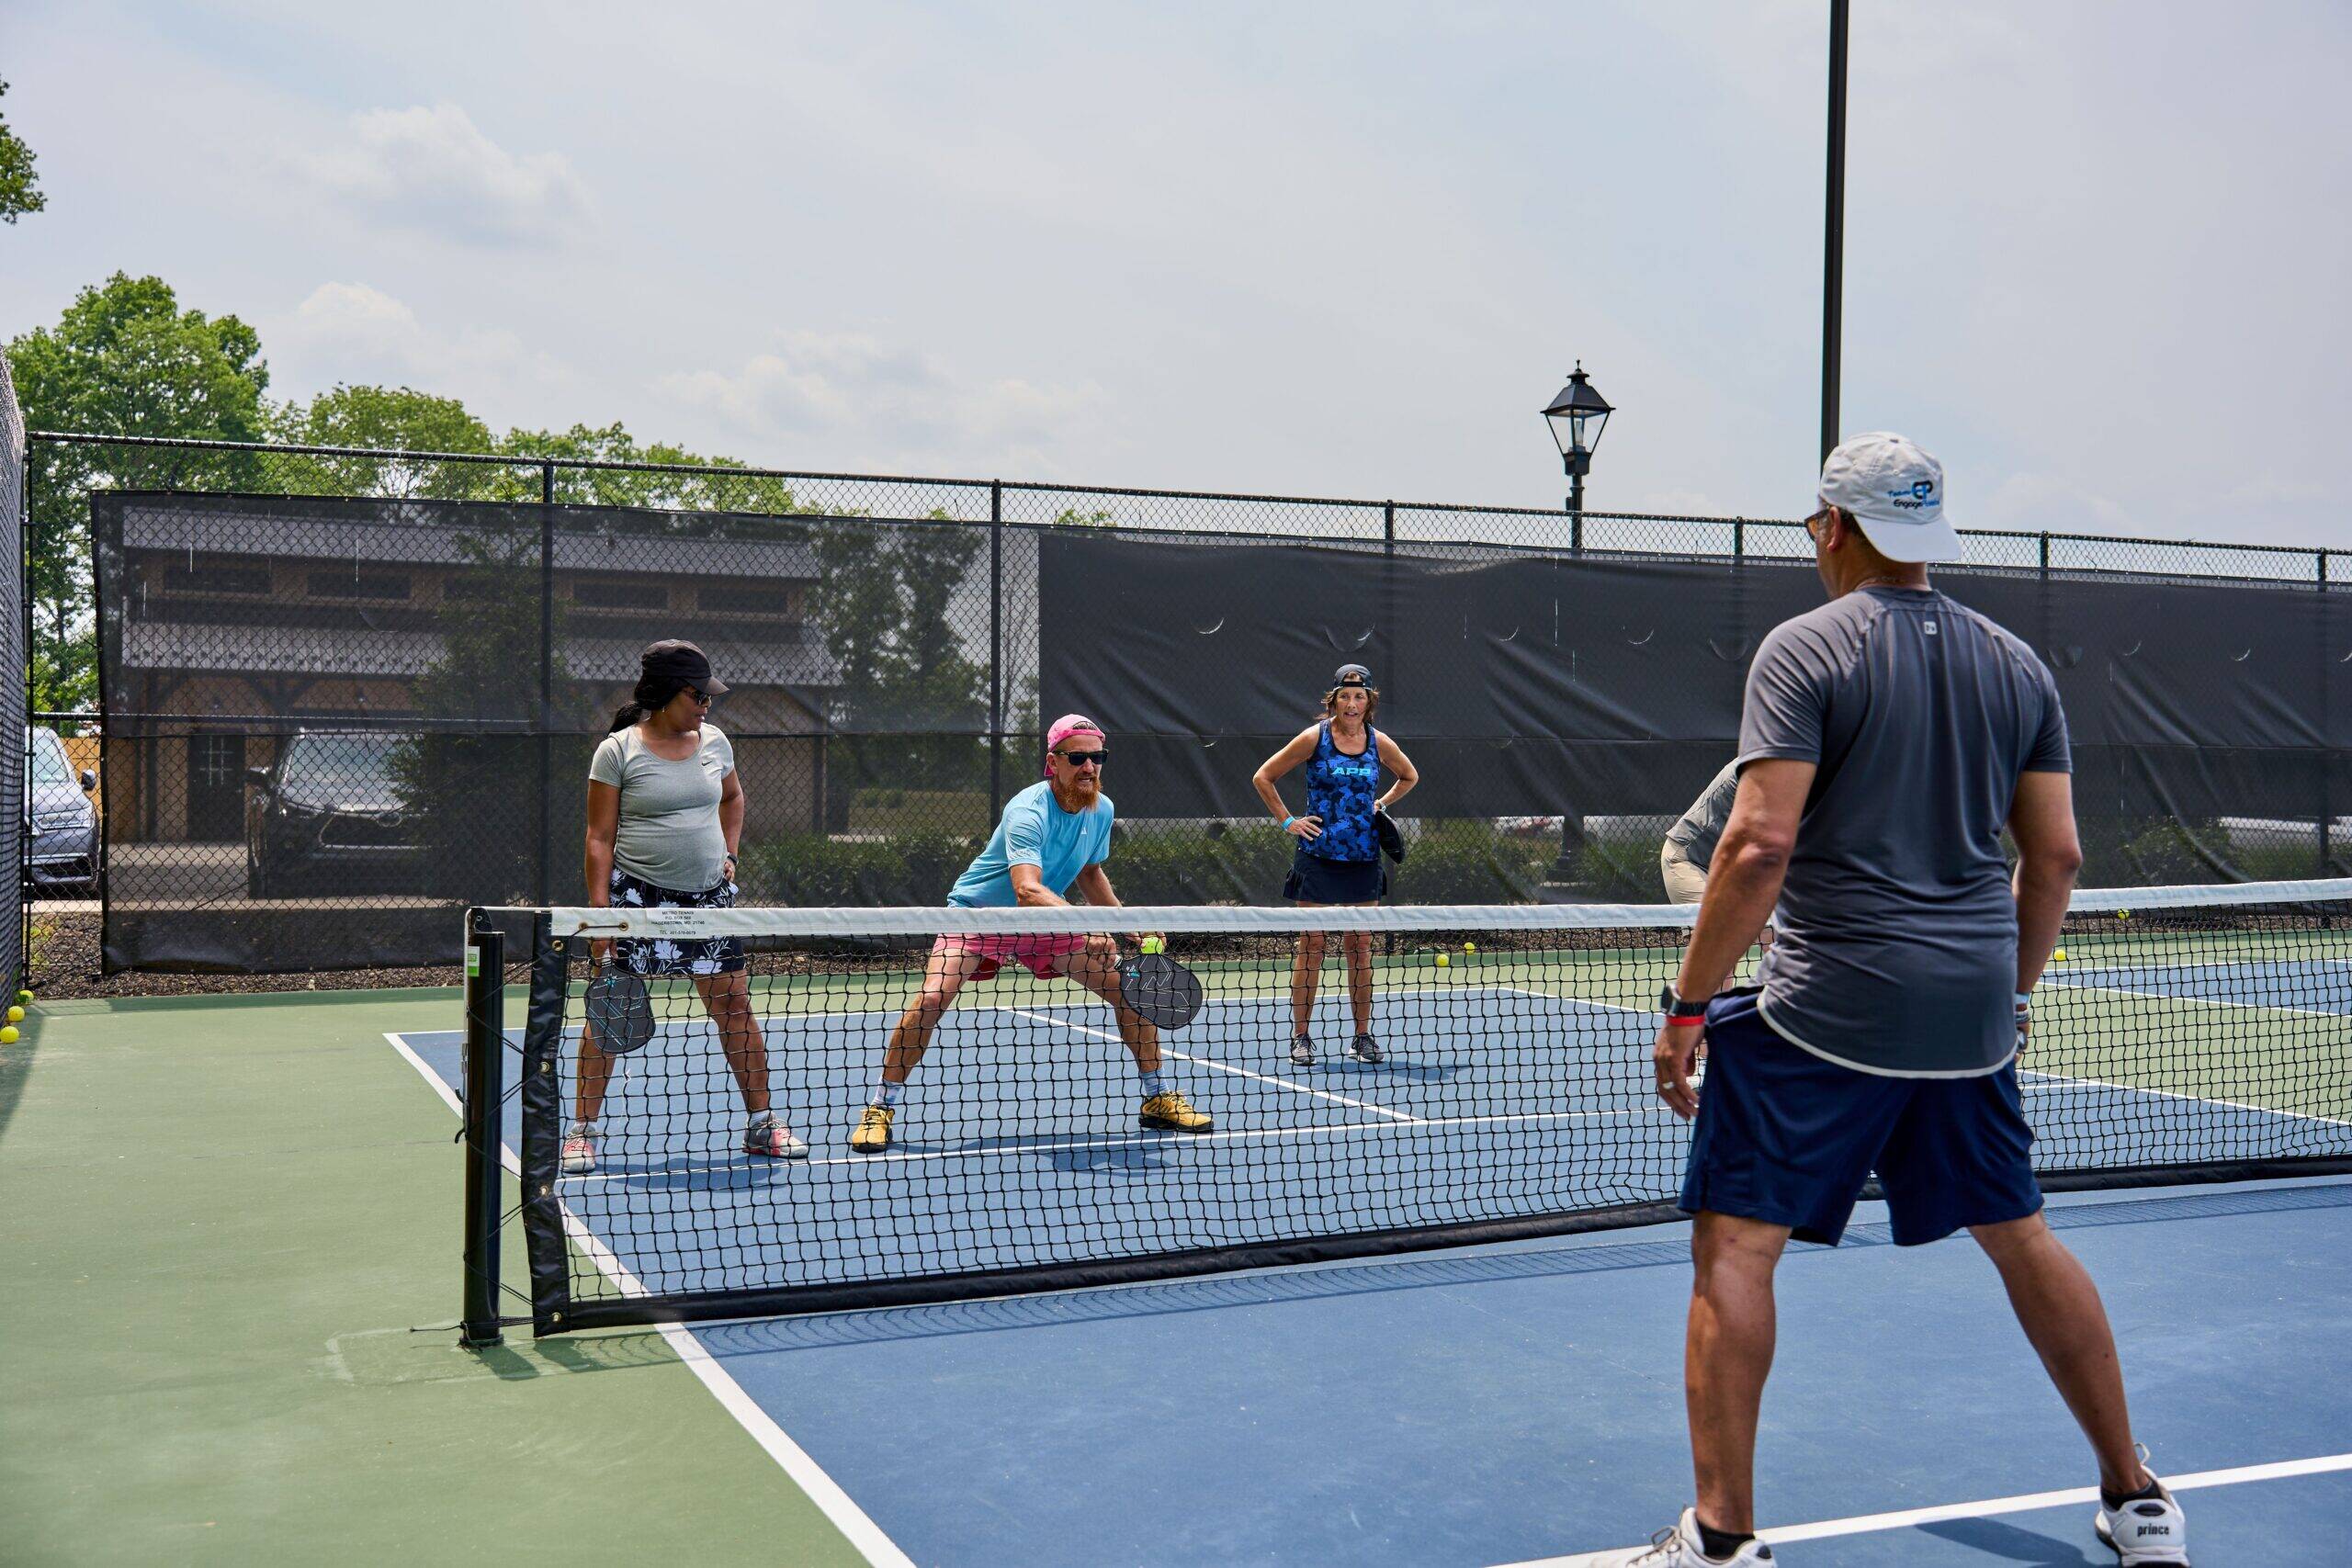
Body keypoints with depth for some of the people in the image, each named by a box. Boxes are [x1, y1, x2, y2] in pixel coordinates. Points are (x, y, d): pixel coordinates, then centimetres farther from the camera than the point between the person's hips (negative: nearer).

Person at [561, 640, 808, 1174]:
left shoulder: (714, 741, 8)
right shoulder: (617, 751, -6)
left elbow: (733, 797, 28)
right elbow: (600, 839, -5)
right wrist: (600, 910, -11)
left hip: (709, 896, 4)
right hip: (637, 897, -4)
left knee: (734, 1006, 3)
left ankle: (761, 1124, 15)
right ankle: (582, 1130, 9)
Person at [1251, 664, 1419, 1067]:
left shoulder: (1379, 743, 4)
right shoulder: (1314, 737, -4)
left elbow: (1409, 776, 25)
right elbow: (1263, 777, 3)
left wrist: (1380, 805, 11)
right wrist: (1288, 821, -2)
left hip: (1363, 858, 3)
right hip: (1318, 856, -3)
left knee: (1360, 947, 6)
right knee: (1310, 945, -1)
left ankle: (1362, 1036, 14)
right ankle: (1300, 1036, 5)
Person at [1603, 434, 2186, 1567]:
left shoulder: (1804, 649, -8)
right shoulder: (2016, 665, 10)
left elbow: (1761, 844, -16)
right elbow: (2057, 856, 11)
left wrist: (1688, 1004, -10)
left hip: (1827, 1007, -6)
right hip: (1974, 1010, 6)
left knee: (1734, 1241, 1)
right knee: (2018, 1235, 20)